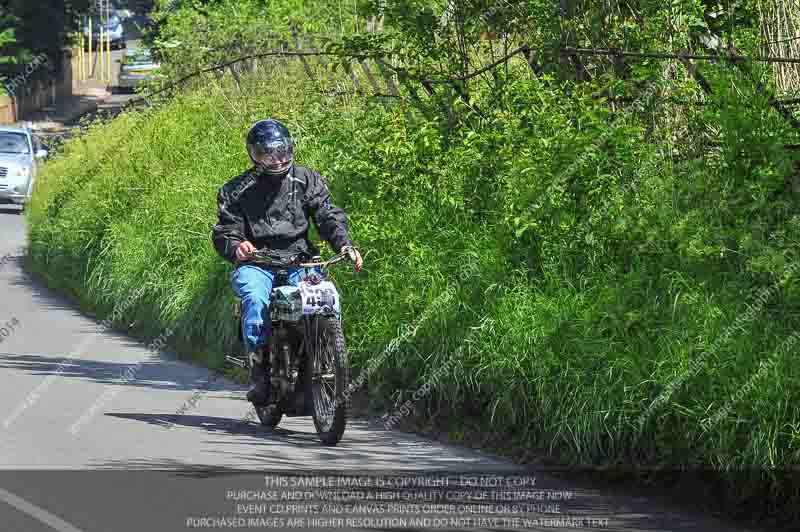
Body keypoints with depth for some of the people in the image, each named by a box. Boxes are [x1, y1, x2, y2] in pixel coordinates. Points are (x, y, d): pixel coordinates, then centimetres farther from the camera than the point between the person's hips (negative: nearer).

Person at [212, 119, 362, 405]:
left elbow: (328, 215, 3)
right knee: (255, 298, -34)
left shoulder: (307, 180, 12)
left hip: (299, 262, 1)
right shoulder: (237, 191, 10)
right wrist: (236, 247, -21)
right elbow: (224, 232, 4)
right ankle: (260, 371, -28)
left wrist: (344, 244, -17)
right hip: (257, 265, -1)